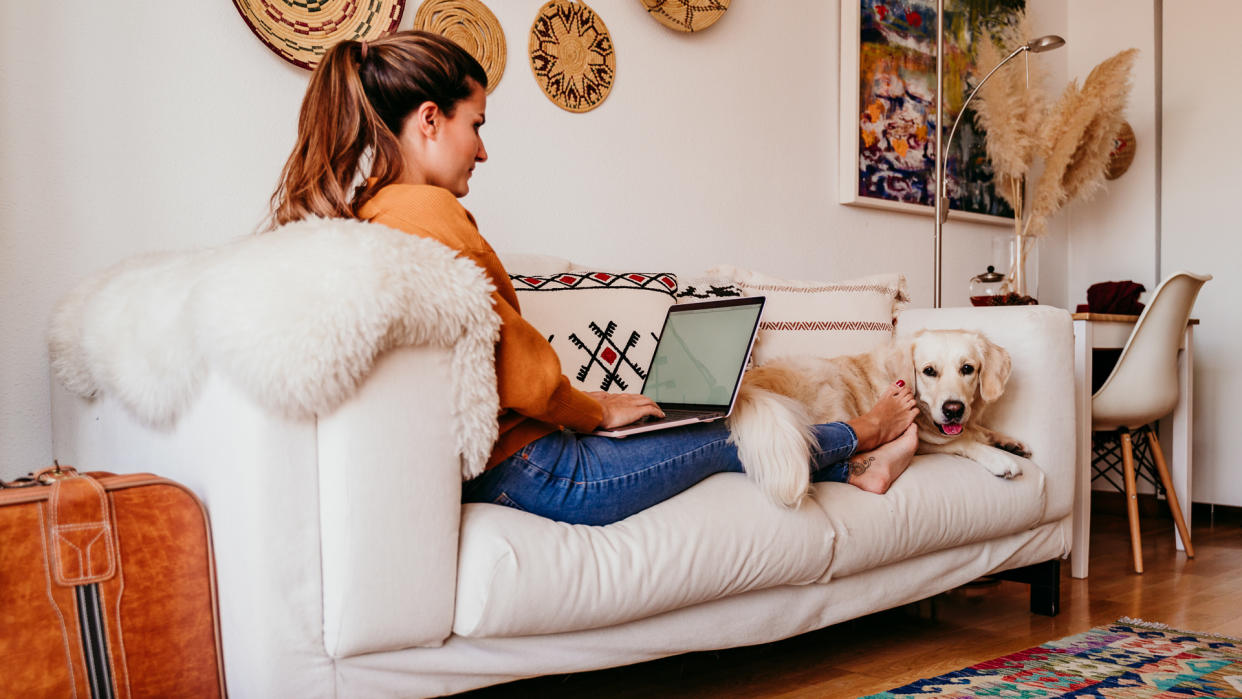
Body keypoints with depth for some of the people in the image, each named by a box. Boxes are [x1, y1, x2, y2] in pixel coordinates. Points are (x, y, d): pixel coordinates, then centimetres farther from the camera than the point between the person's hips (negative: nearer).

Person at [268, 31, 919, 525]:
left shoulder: (361, 216, 7)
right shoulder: (431, 211, -22)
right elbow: (522, 372, -21)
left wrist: (584, 403, 11)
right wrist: (600, 410, -1)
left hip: (473, 471, 8)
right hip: (530, 471, -8)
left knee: (710, 427, 21)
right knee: (727, 437, 15)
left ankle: (852, 466, 39)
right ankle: (858, 436, 40)